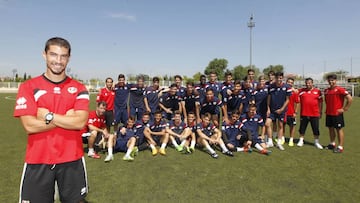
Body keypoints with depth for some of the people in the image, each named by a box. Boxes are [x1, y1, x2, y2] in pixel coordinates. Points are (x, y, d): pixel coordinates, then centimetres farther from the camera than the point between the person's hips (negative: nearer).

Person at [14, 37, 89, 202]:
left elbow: (80, 122, -12)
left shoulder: (79, 88, 1)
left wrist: (48, 116, -13)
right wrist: (67, 118, -11)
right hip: (37, 161, 0)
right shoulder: (28, 87, -1)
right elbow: (29, 126, -12)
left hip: (72, 160, 1)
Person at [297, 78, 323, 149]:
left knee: (316, 129, 7)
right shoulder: (301, 91, 3)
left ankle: (316, 142, 22)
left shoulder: (318, 91, 2)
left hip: (315, 114, -1)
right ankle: (301, 140, 26)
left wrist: (320, 112, 6)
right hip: (304, 114, 1)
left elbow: (320, 103, 6)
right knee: (302, 128, 10)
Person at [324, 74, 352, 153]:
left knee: (339, 129, 1)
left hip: (337, 114, -7)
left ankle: (340, 147, 7)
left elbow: (350, 99, -16)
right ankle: (332, 144, 28)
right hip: (328, 113, 7)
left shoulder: (340, 89, -11)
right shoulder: (326, 90, 9)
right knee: (330, 128, 14)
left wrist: (344, 109, -13)